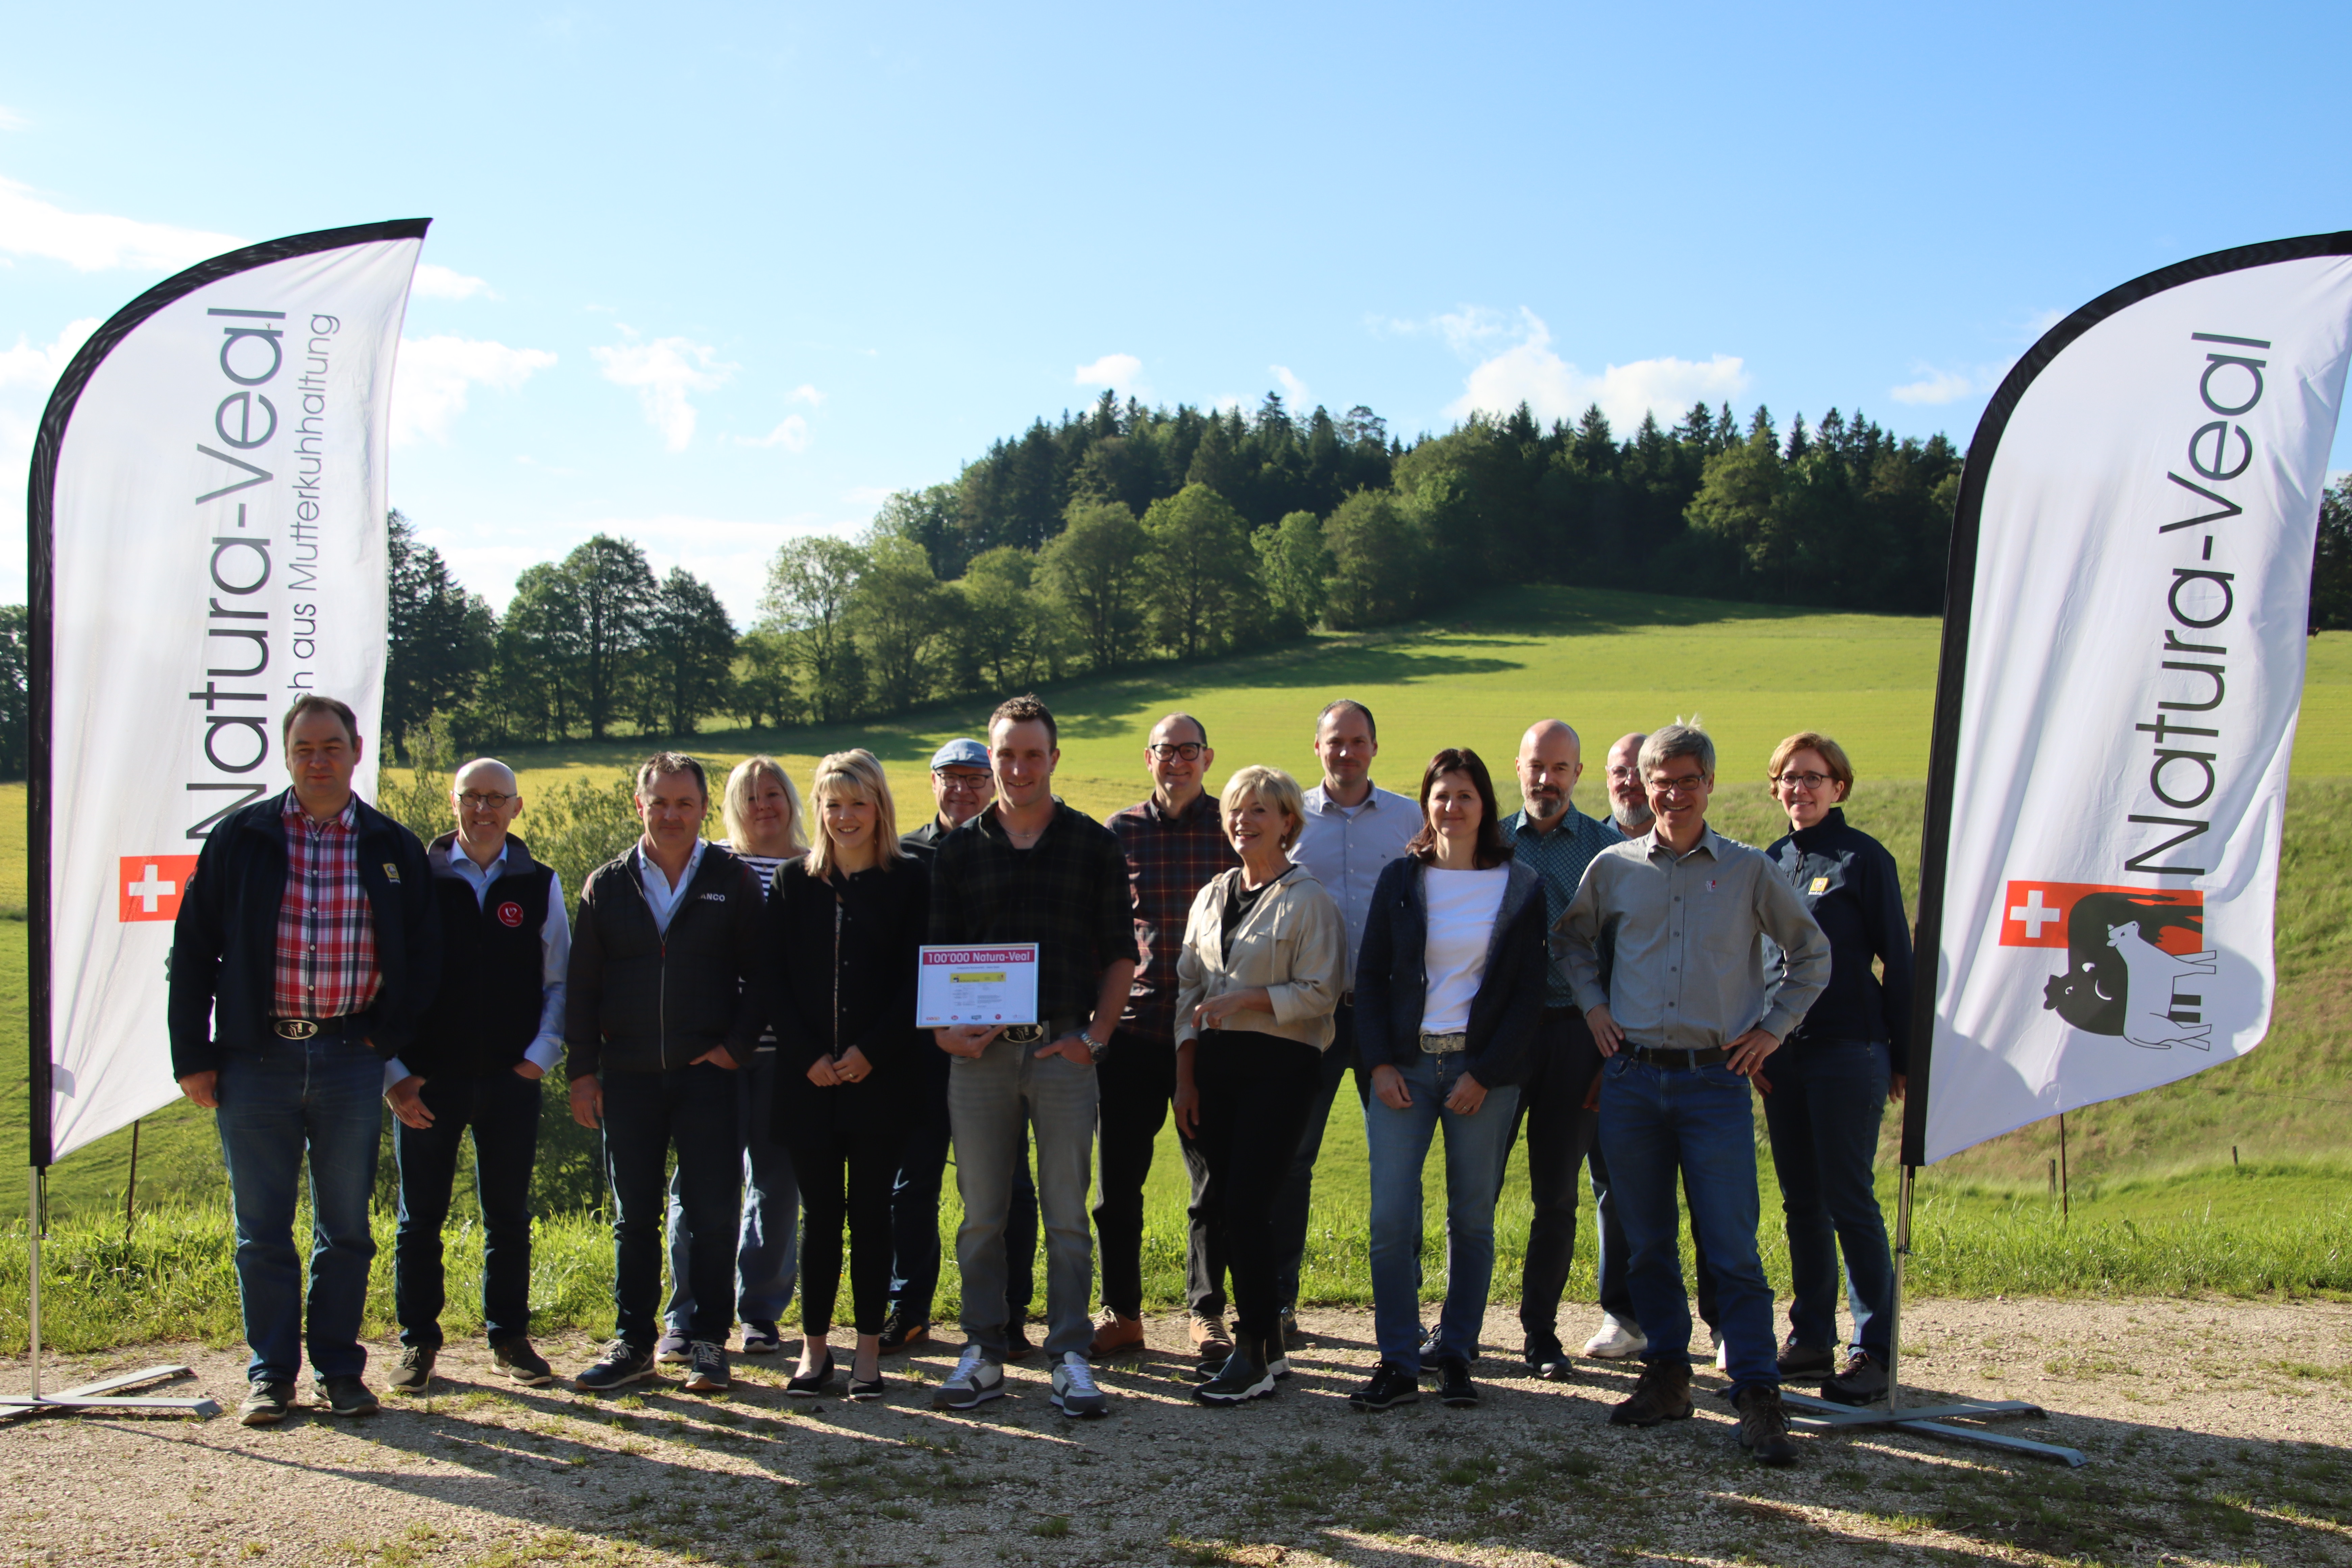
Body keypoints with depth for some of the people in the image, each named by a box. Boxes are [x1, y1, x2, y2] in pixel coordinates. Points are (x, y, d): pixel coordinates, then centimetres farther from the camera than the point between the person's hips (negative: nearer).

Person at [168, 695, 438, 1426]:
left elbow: (423, 955, 11)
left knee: (346, 1227, 8)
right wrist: (192, 1056, -1)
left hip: (350, 1058, 1)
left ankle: (338, 1368, 20)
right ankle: (271, 1372, 20)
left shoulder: (394, 848, 5)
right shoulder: (241, 839, 2)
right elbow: (192, 949, 4)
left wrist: (387, 1037, 0)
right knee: (261, 1230, 7)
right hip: (257, 1059, 0)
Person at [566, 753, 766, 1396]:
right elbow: (582, 986, 10)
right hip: (628, 1077, 2)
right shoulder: (608, 885, 8)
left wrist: (737, 1046, -6)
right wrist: (583, 1070, 5)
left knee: (713, 1214, 0)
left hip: (707, 1073, -2)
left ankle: (709, 1343, 11)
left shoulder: (734, 880, 3)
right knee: (634, 1216, 9)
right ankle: (632, 1343, 19)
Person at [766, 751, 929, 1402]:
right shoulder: (794, 881, 7)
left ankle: (869, 1349, 13)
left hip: (881, 1074, -1)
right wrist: (809, 1056, -6)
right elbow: (775, 980, 4)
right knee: (821, 1212, 6)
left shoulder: (908, 882, 1)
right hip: (808, 1077, 1)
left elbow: (916, 977, -3)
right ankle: (814, 1348, 16)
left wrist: (870, 1052, -11)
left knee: (870, 1211, 4)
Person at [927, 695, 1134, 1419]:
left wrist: (1095, 1036, -3)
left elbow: (1120, 954, 7)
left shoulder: (1094, 845, 5)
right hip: (980, 1051, 2)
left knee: (1066, 1213, 2)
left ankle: (1070, 1358, 11)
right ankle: (983, 1354, 18)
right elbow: (939, 951, 11)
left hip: (1063, 1048, -1)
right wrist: (942, 1026, -5)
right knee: (981, 1213, 7)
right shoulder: (960, 848, 9)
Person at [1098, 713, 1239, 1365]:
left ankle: (1208, 1312, 22)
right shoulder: (1119, 832, 6)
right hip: (1131, 1025, 2)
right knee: (1117, 1176, 7)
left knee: (1216, 1176, 6)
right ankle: (1121, 1312, 22)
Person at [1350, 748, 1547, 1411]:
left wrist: (1484, 1075, -7)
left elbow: (1529, 992, 1)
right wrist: (1378, 1063, -4)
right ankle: (1398, 1363, 5)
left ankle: (1456, 1355, 19)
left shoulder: (1519, 887, 3)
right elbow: (1370, 975, 7)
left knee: (1473, 1218, 5)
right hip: (1404, 1065, 1)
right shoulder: (1401, 879, 6)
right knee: (1390, 1218, -5)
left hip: (1483, 1070, 0)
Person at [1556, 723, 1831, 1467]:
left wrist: (1773, 1026, 6)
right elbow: (1572, 937, 23)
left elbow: (1812, 951, 14)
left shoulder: (1748, 871, 4)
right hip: (1631, 1078, 2)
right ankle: (1667, 1376, 22)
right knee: (1647, 1243, 9)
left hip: (1716, 1079, -2)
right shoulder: (1613, 868, 7)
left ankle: (1758, 1398, 2)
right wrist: (1592, 1005, 10)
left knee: (1733, 1246, -5)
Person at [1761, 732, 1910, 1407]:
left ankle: (1873, 1351, 4)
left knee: (1849, 1200, -4)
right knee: (1801, 1202, 11)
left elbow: (1897, 960, -4)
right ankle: (1810, 1338, 20)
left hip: (1848, 1050, -6)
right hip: (1782, 1050, 6)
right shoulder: (1770, 861, 12)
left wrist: (1902, 1057, -5)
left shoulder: (1864, 859, -4)